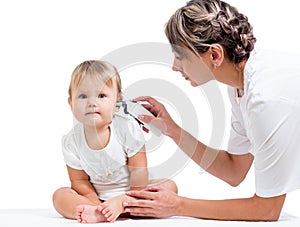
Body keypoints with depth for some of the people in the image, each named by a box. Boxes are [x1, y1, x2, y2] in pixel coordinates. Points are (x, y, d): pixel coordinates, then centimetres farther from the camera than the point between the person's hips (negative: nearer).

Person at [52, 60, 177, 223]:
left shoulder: (128, 128, -17)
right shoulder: (71, 141, -12)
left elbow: (138, 171, -14)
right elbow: (79, 180, -5)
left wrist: (124, 202, -24)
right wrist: (98, 206, -21)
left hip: (129, 193, -1)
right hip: (97, 197, 1)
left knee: (169, 186, -23)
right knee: (59, 196, -19)